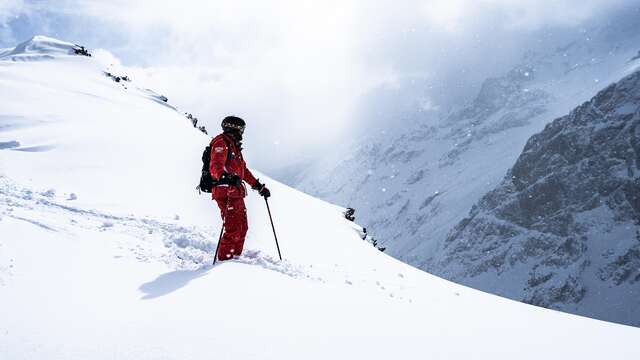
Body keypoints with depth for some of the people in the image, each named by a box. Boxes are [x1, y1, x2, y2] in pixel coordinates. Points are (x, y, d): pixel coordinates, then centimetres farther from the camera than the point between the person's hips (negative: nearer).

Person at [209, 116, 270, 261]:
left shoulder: (234, 147, 25)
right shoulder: (221, 143, -7)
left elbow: (244, 170, 32)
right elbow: (215, 167, -24)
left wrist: (259, 187, 29)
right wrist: (226, 177, -44)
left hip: (236, 193, 10)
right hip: (226, 192, -10)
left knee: (242, 228, 13)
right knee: (233, 230, -11)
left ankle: (235, 257, 24)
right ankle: (224, 260, -3)